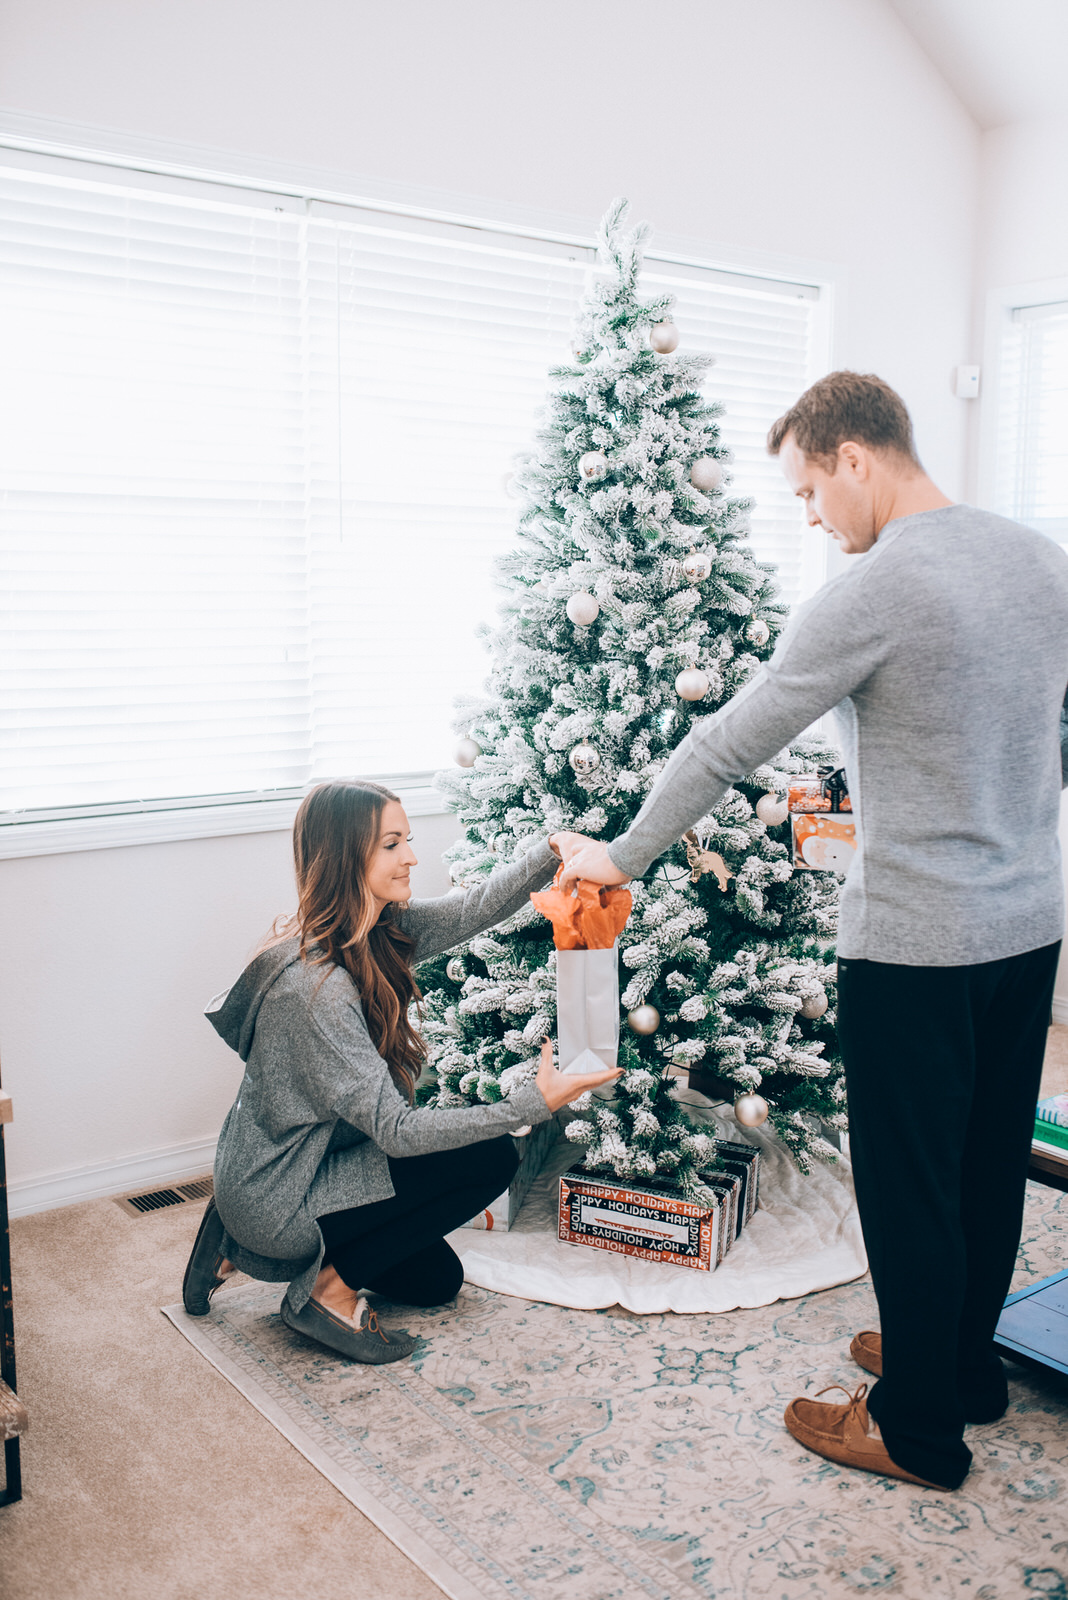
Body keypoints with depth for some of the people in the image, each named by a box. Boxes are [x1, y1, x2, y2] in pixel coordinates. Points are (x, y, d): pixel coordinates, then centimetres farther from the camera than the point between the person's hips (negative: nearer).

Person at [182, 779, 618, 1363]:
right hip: (277, 1197, -9)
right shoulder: (313, 985, -31)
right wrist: (535, 1103, -32)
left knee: (437, 1279, 24)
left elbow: (475, 908, -2)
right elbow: (396, 1129, -30)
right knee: (491, 1158, -11)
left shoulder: (381, 930, -6)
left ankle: (246, 1248, 21)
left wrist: (552, 849, -21)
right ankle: (328, 1288, -1)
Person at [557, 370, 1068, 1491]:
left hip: (916, 944, -8)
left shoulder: (873, 591, -19)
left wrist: (622, 857, -3)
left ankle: (921, 1429, 24)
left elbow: (728, 746, -14)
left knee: (909, 1183, 7)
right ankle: (966, 1363, 40)